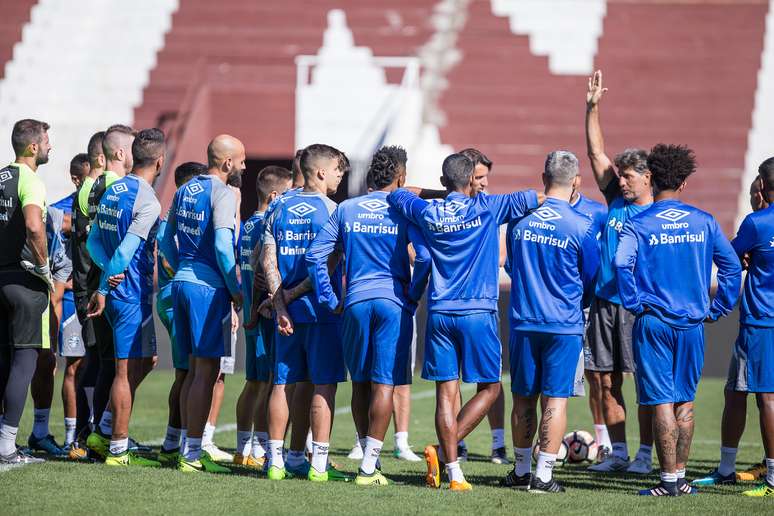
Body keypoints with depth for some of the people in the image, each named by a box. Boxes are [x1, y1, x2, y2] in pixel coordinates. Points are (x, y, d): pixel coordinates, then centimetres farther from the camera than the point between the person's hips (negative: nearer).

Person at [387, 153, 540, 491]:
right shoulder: (486, 208, -4)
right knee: (489, 388, 9)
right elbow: (534, 198, 1)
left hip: (439, 312, 3)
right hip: (478, 313, -3)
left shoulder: (428, 213, 4)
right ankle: (444, 451, -6)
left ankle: (453, 471, -3)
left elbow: (396, 195, 24)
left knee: (446, 392, 3)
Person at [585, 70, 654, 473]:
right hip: (604, 303, 6)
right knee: (606, 382, 6)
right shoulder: (616, 201, 10)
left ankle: (645, 454, 1)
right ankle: (617, 452, 12)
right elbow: (596, 154, 11)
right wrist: (592, 108, 5)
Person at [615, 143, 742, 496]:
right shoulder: (703, 222, 5)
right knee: (685, 401, 12)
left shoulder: (639, 224, -5)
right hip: (692, 323, 3)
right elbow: (732, 265, 5)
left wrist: (634, 304, -10)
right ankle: (680, 476, 15)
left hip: (654, 322, -3)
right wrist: (718, 308, 11)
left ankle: (669, 480, -4)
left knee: (662, 402, -2)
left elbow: (622, 262, -21)